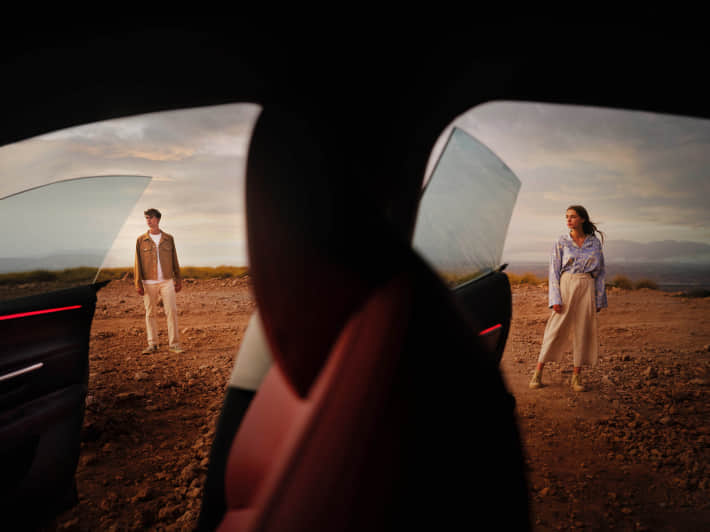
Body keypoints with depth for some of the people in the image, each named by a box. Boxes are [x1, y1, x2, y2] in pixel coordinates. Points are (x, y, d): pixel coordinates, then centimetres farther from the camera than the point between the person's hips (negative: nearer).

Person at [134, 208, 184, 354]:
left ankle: (174, 344, 0)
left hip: (167, 281, 0)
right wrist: (138, 283, -4)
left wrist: (178, 280, 9)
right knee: (150, 313, 4)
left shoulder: (168, 239, 7)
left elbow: (174, 260, 11)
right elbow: (137, 263, 3)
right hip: (149, 283, 0)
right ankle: (152, 344, 14)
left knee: (172, 311, -5)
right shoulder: (141, 240, 4)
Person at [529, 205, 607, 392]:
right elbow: (554, 271, -1)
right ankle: (538, 372, 7)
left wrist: (600, 299, 7)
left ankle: (577, 376, 13)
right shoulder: (561, 242, 1)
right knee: (556, 329, -2)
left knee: (583, 331, 3)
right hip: (566, 286, -2)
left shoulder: (595, 242, 6)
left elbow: (600, 272, 11)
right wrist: (555, 298, -9)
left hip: (587, 288, 2)